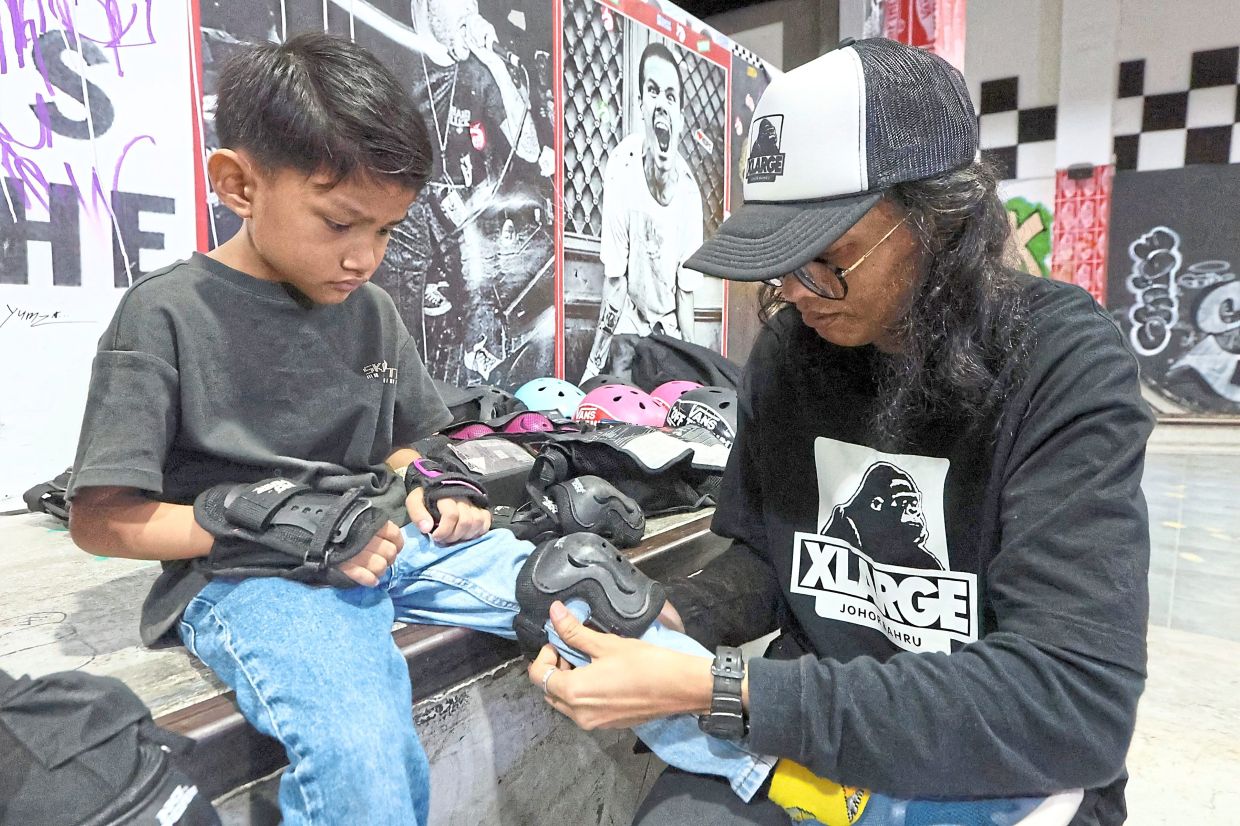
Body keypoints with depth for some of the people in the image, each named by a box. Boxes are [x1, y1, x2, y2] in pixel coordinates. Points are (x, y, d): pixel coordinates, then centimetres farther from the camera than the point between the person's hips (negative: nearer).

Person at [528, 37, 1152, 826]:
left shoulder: (1067, 367, -18)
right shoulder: (789, 349, -5)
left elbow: (1072, 703, -26)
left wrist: (712, 691, -30)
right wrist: (659, 625, -16)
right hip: (810, 735, 3)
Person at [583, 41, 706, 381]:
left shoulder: (689, 190, -9)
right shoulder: (623, 165, -18)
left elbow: (685, 295, -3)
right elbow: (614, 280, -17)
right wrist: (596, 366, -19)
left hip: (669, 334, 3)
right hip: (628, 323, -3)